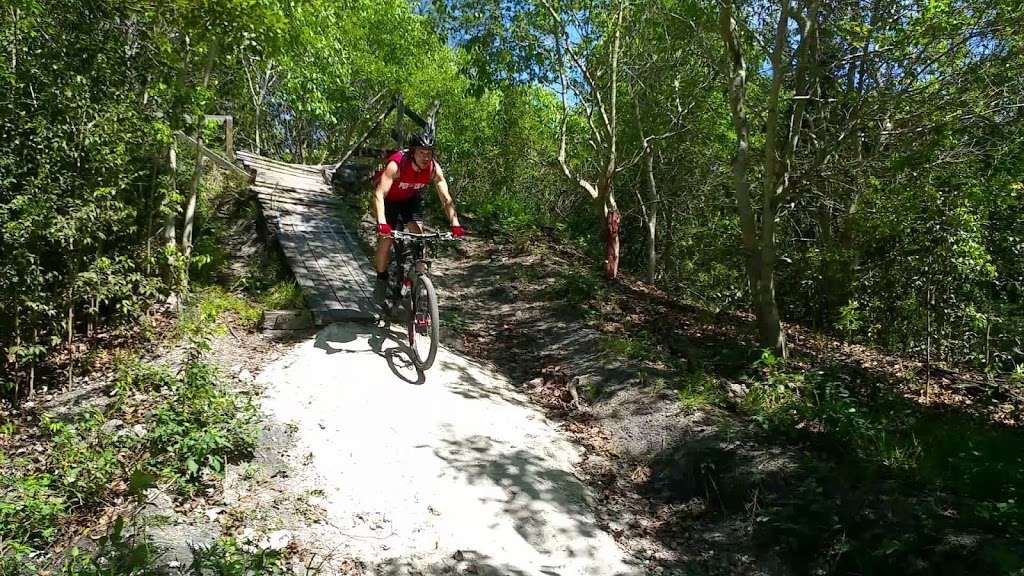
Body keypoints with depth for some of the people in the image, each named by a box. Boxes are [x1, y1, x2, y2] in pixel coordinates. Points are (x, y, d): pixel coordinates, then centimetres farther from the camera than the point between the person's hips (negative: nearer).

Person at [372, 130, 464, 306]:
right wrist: (381, 223, -59)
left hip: (412, 199, 3)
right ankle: (381, 279, 9)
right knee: (386, 239, -14)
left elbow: (445, 197, -27)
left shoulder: (434, 168, -27)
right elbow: (379, 194, -45)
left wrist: (455, 224, -41)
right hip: (390, 199, -3)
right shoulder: (396, 164, -37)